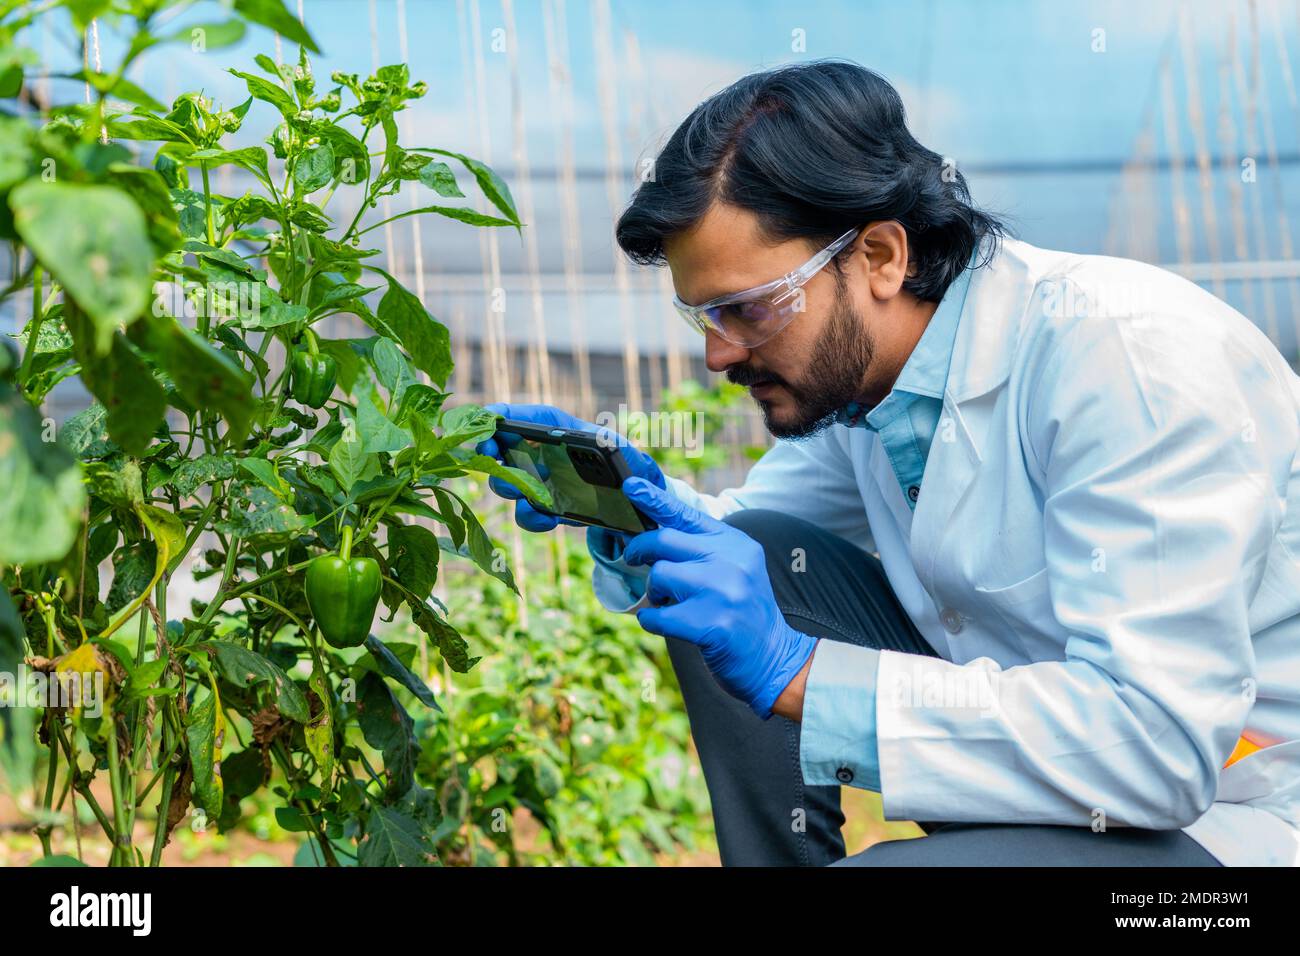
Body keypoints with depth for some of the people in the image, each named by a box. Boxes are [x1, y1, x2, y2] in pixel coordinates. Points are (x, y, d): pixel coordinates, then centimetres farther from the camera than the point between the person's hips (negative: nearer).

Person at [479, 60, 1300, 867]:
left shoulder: (1123, 352, -25)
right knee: (748, 564, -4)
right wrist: (636, 505, -8)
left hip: (1231, 811, -7)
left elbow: (1161, 743, -31)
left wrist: (794, 674, -32)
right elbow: (751, 527, 16)